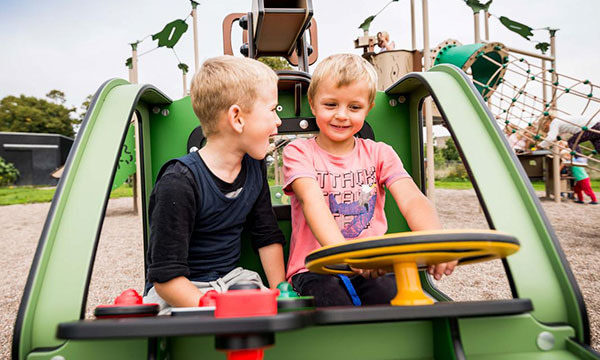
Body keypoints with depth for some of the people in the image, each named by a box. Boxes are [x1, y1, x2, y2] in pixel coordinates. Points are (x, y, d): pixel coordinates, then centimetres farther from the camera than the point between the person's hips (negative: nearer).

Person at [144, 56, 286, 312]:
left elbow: (268, 237, 9)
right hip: (177, 294, -6)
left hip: (231, 280, 6)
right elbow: (166, 278, -21)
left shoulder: (254, 168, 2)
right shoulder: (179, 183, -22)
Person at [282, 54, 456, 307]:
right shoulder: (299, 152, 0)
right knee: (338, 303, -33)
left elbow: (412, 200, -9)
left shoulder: (379, 154, 9)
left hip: (370, 268, 2)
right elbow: (312, 202, -20)